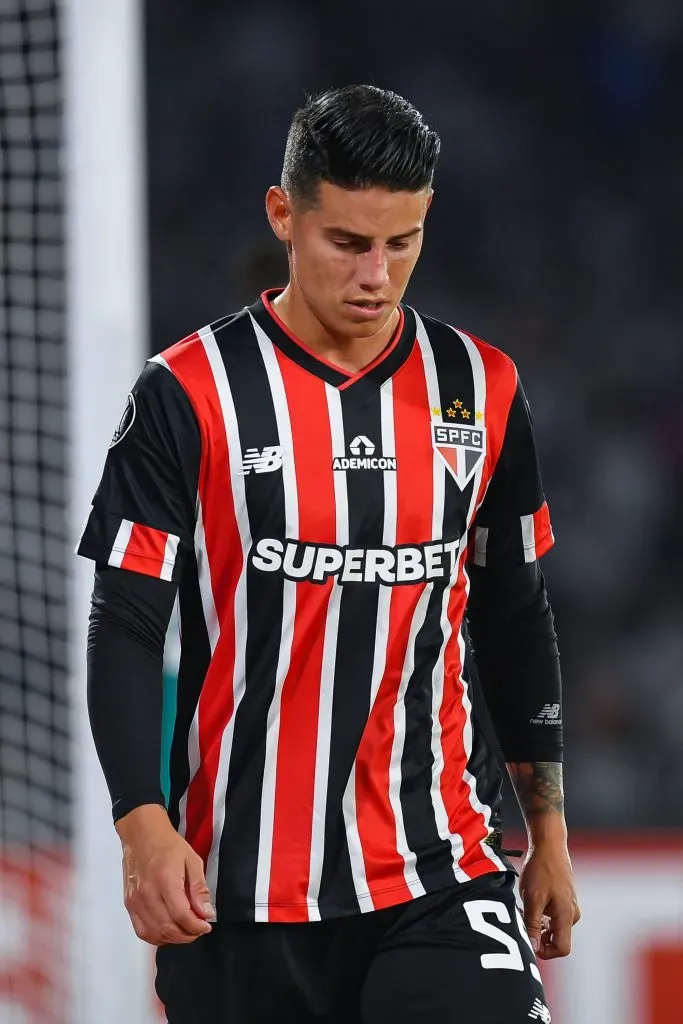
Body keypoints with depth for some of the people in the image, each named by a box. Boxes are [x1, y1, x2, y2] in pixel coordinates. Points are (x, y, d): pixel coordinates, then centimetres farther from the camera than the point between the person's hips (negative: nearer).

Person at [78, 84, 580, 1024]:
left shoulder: (481, 389, 6)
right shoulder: (191, 394, -4)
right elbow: (125, 629, -4)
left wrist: (547, 831, 16)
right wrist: (144, 825, -16)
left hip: (439, 867, 2)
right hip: (244, 887, -2)